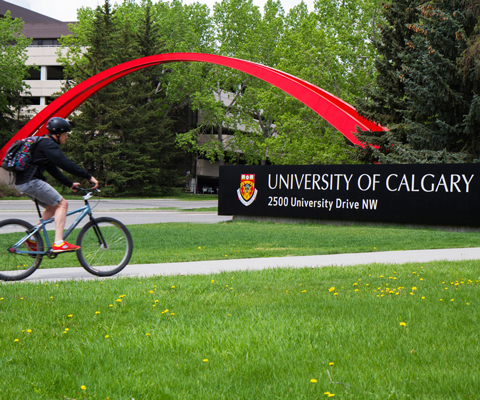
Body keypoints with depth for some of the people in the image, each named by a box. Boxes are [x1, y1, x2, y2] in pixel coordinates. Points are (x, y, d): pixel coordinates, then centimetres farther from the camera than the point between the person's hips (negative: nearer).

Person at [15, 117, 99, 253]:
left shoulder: (44, 144, 23)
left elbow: (53, 169, 28)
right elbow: (66, 164, -18)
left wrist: (70, 184, 27)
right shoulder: (49, 145, -10)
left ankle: (32, 238, 16)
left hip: (22, 183, 10)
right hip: (31, 182, -10)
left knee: (53, 207, 17)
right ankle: (58, 243, -17)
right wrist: (89, 176, -15)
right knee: (62, 204, -9)